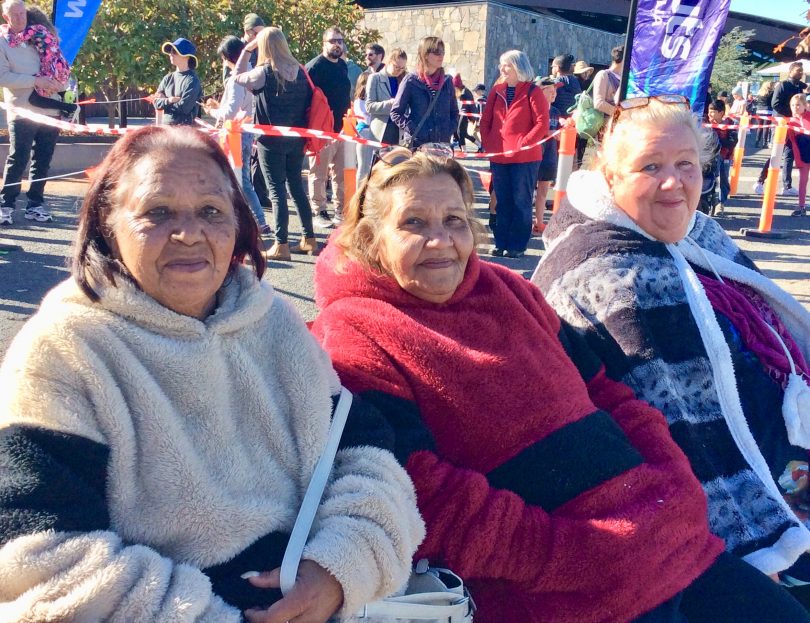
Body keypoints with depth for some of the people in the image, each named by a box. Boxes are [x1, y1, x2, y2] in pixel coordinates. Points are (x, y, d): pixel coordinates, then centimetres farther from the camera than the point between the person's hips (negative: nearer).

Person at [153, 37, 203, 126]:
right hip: (166, 125, 6)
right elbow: (157, 103, 5)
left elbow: (184, 108, -17)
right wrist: (169, 100, -13)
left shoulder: (192, 80, -9)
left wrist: (164, 101, -3)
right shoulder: (168, 78, 10)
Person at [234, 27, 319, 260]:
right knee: (297, 187, 15)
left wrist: (247, 49, 7)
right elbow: (309, 101, 7)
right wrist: (301, 131, 14)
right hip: (296, 139, 6)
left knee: (276, 191, -1)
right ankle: (309, 239, 19)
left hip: (271, 141, -5)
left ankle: (282, 245, -1)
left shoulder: (264, 72, -12)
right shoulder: (300, 70, 3)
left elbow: (238, 77, 5)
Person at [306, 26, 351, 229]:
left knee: (341, 173, 11)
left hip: (342, 128, 8)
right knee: (319, 173, 0)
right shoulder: (315, 66, -9)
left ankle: (342, 211, 19)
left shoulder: (343, 65, 15)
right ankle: (319, 213, 7)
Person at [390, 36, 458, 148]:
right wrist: (411, 129, -11)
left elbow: (454, 112, 19)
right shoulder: (411, 81, -1)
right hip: (416, 143, -4)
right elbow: (396, 113, -1)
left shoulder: (447, 82, 11)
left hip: (443, 143, 4)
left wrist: (450, 130, 2)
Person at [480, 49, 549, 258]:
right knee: (502, 202, 11)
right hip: (498, 157, 5)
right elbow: (486, 120, 13)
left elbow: (542, 124, -11)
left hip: (525, 158, -5)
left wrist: (523, 144, -15)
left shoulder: (533, 92, -5)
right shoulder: (497, 91, 10)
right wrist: (487, 143, 2)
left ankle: (517, 245, 8)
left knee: (521, 202, 2)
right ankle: (501, 243, 18)